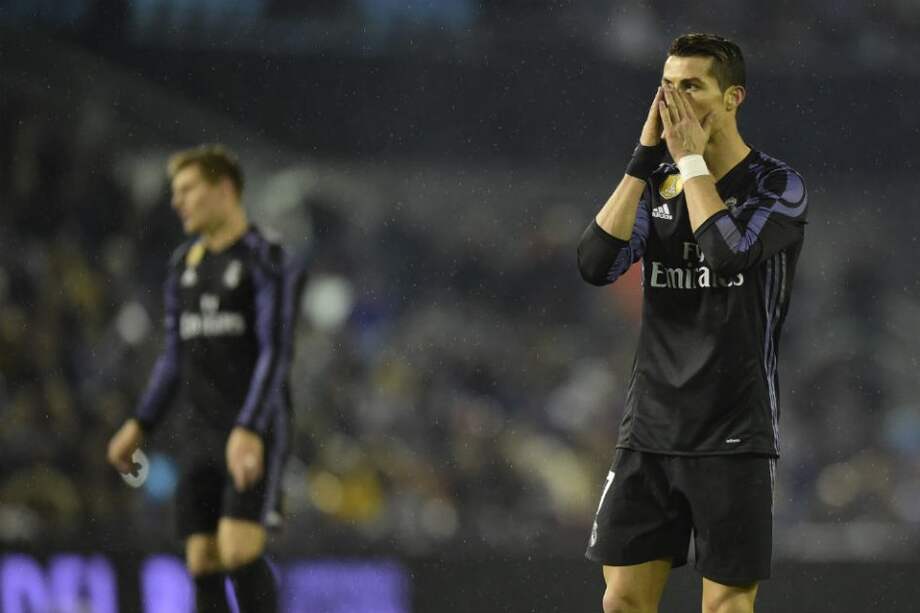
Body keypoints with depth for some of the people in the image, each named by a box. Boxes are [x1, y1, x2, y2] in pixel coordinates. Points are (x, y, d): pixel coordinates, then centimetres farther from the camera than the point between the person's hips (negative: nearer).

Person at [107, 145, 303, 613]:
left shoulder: (265, 260, -7)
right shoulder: (185, 265, 15)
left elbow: (276, 352, -15)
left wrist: (249, 430, -25)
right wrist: (140, 426, 12)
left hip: (256, 433, -7)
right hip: (201, 434, 7)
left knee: (240, 552, -18)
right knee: (203, 563, 1)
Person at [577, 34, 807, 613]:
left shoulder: (777, 186, -5)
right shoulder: (656, 184, 10)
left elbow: (727, 252, -23)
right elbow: (597, 263, -6)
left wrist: (691, 158, -12)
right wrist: (645, 158, -8)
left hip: (733, 439, -5)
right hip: (651, 430, 5)